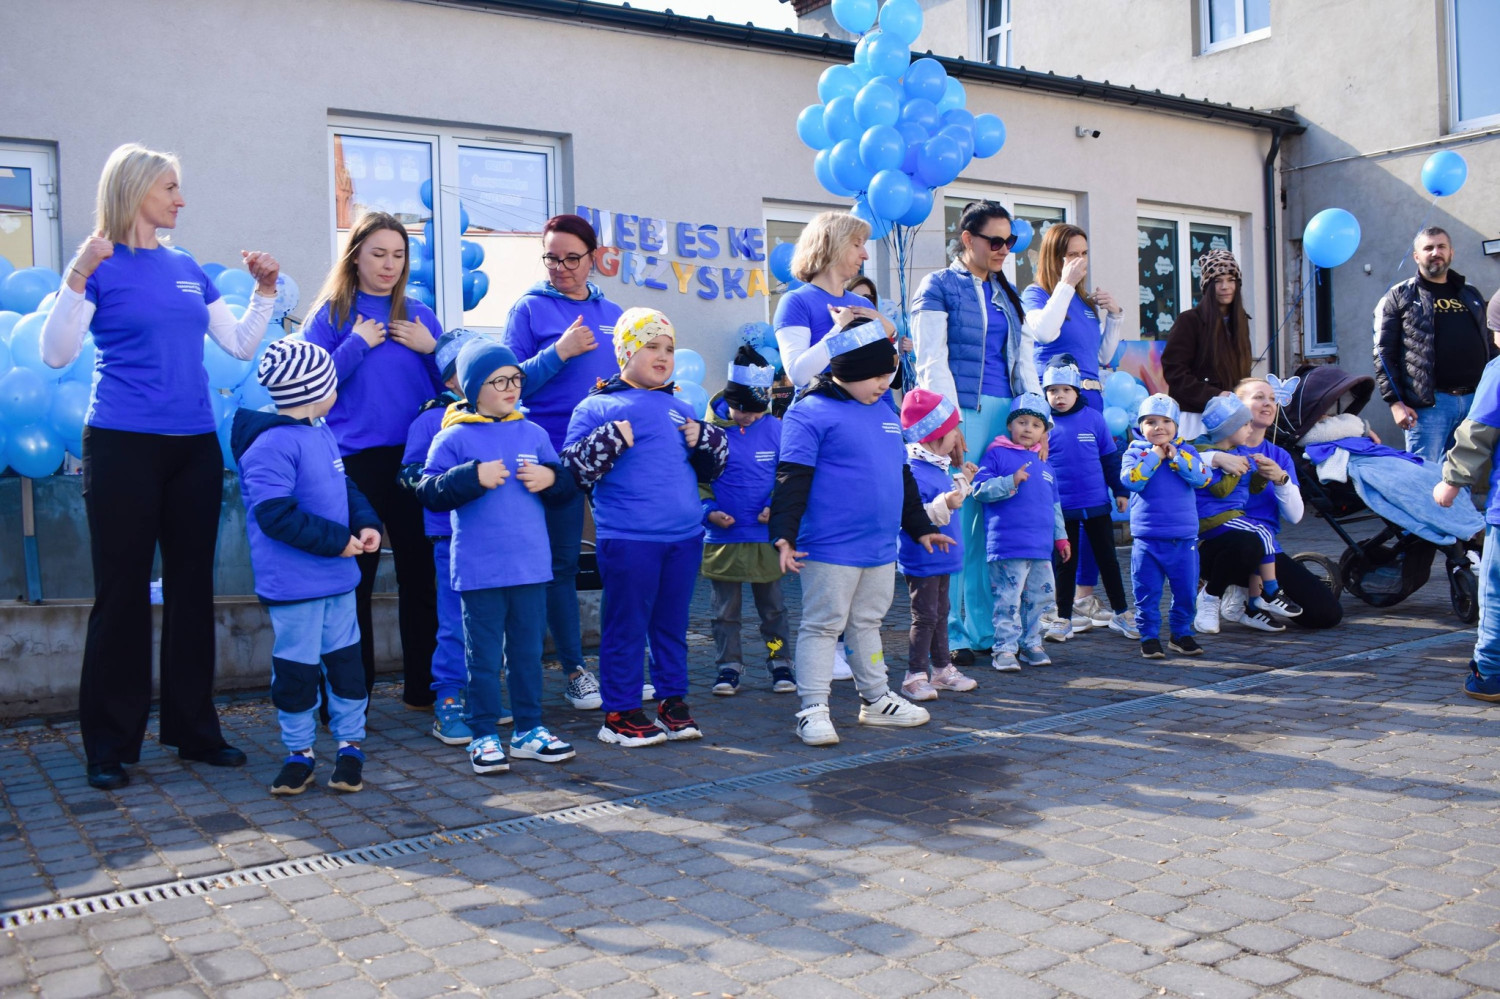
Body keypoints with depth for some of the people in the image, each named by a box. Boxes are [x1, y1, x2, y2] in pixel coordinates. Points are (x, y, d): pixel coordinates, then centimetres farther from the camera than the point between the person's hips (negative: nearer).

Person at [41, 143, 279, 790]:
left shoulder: (188, 269, 13)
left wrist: (265, 292, 4)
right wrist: (77, 277, -22)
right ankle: (110, 746, 12)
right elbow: (56, 354, -12)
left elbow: (240, 345, 15)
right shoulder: (102, 266, -3)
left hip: (193, 447, 5)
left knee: (192, 588, 10)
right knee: (122, 592, 0)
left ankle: (194, 730, 21)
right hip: (123, 445, -5)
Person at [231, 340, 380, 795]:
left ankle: (350, 744, 26)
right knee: (296, 668, 5)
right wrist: (335, 539, -21)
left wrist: (366, 522, 2)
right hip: (293, 583, -8)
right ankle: (299, 752, 22)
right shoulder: (271, 445, -21)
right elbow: (275, 515, -25)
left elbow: (345, 486, 19)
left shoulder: (322, 433, 9)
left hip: (338, 576, 8)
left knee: (345, 658, 13)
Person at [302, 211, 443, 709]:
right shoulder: (332, 314, 5)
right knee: (355, 577, 2)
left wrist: (431, 347, -4)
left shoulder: (419, 316, 12)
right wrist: (358, 343, -10)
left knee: (419, 572, 6)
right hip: (356, 460, -2)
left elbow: (451, 384, 11)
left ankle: (422, 687, 18)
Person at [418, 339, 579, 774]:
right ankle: (484, 736, 15)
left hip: (531, 566, 4)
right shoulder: (454, 438, -4)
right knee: (484, 656, 4)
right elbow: (429, 492, -9)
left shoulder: (533, 434, 9)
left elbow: (567, 486, 14)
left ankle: (529, 730, 24)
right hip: (479, 571, -4)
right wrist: (473, 477, -20)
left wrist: (551, 477, -7)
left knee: (528, 652, 13)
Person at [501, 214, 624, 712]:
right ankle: (574, 670, 14)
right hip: (555, 451, -4)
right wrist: (560, 352, -14)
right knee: (563, 562, 3)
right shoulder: (530, 309, 2)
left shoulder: (611, 313, 14)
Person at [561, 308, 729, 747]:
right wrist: (611, 439, -19)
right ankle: (620, 712, 11)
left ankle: (673, 701, 25)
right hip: (628, 540, -5)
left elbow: (713, 467, 21)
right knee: (626, 627, 1)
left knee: (673, 624, 14)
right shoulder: (597, 408, 0)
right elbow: (574, 468, -7)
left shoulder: (679, 409, 15)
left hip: (686, 536, 5)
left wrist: (705, 439, 2)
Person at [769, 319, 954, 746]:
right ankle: (813, 710, 7)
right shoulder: (811, 412, -9)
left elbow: (903, 477, 25)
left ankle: (876, 700, 30)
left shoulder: (884, 414, 16)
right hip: (829, 549, -8)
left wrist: (921, 527, 30)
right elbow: (792, 479, -15)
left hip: (880, 548, 8)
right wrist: (784, 534, -22)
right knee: (822, 625, 0)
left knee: (867, 623, 18)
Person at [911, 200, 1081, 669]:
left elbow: (1023, 359, 21)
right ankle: (950, 634, 0)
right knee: (957, 522, -6)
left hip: (1007, 414, 6)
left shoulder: (1006, 294, 21)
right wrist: (949, 422, -15)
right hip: (964, 412, -6)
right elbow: (932, 362, -6)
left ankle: (986, 628, 13)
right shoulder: (938, 286, 2)